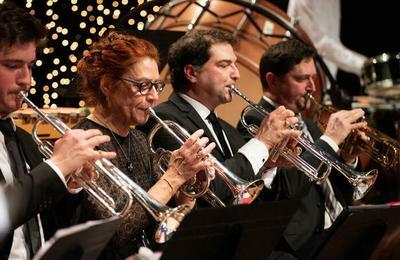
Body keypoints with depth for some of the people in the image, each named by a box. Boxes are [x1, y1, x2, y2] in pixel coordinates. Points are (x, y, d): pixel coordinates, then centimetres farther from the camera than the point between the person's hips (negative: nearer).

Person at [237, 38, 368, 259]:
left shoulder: (305, 124, 20)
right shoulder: (256, 123, -6)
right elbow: (286, 186, -21)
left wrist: (347, 158, 4)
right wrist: (329, 140, -14)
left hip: (340, 231, 8)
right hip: (304, 242, -8)